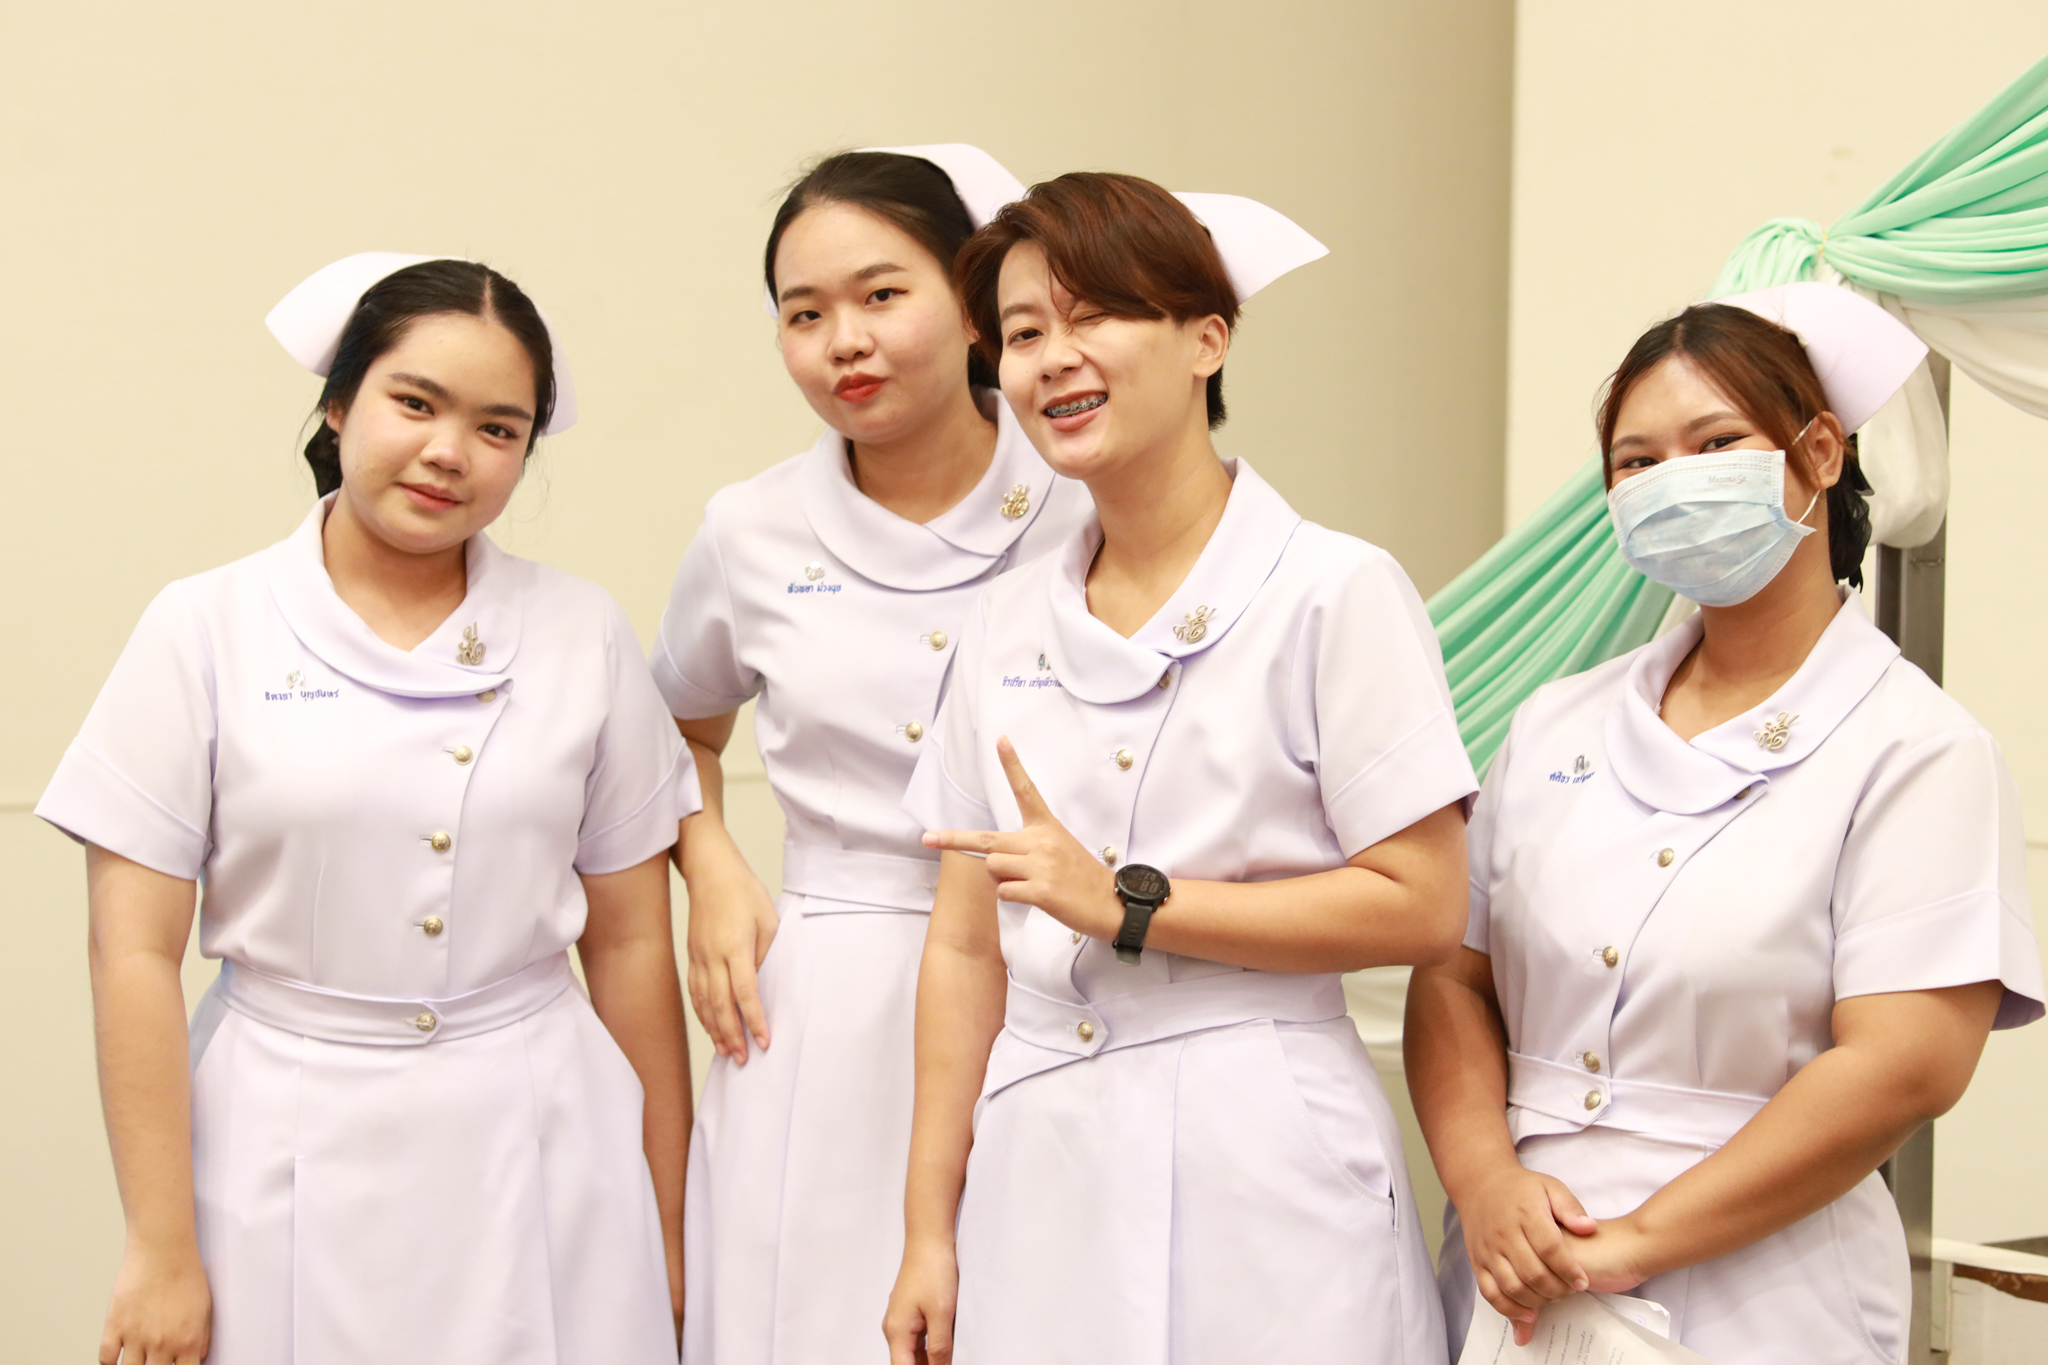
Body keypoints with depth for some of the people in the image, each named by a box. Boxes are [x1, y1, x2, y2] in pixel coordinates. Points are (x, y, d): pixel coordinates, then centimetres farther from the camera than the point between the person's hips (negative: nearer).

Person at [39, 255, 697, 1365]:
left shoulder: (584, 636, 3)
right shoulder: (206, 629, -2)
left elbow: (630, 944, 5)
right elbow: (136, 954, -4)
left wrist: (666, 1236, 7)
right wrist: (162, 1252, -6)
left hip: (542, 1166, 1)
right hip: (290, 1173, -1)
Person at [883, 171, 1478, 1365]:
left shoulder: (1337, 593, -7)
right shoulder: (1009, 624, 8)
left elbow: (1420, 907, -11)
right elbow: (966, 948, 9)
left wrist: (1126, 903, -13)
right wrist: (929, 1230, 6)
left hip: (1259, 1174, -4)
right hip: (1041, 1167, 4)